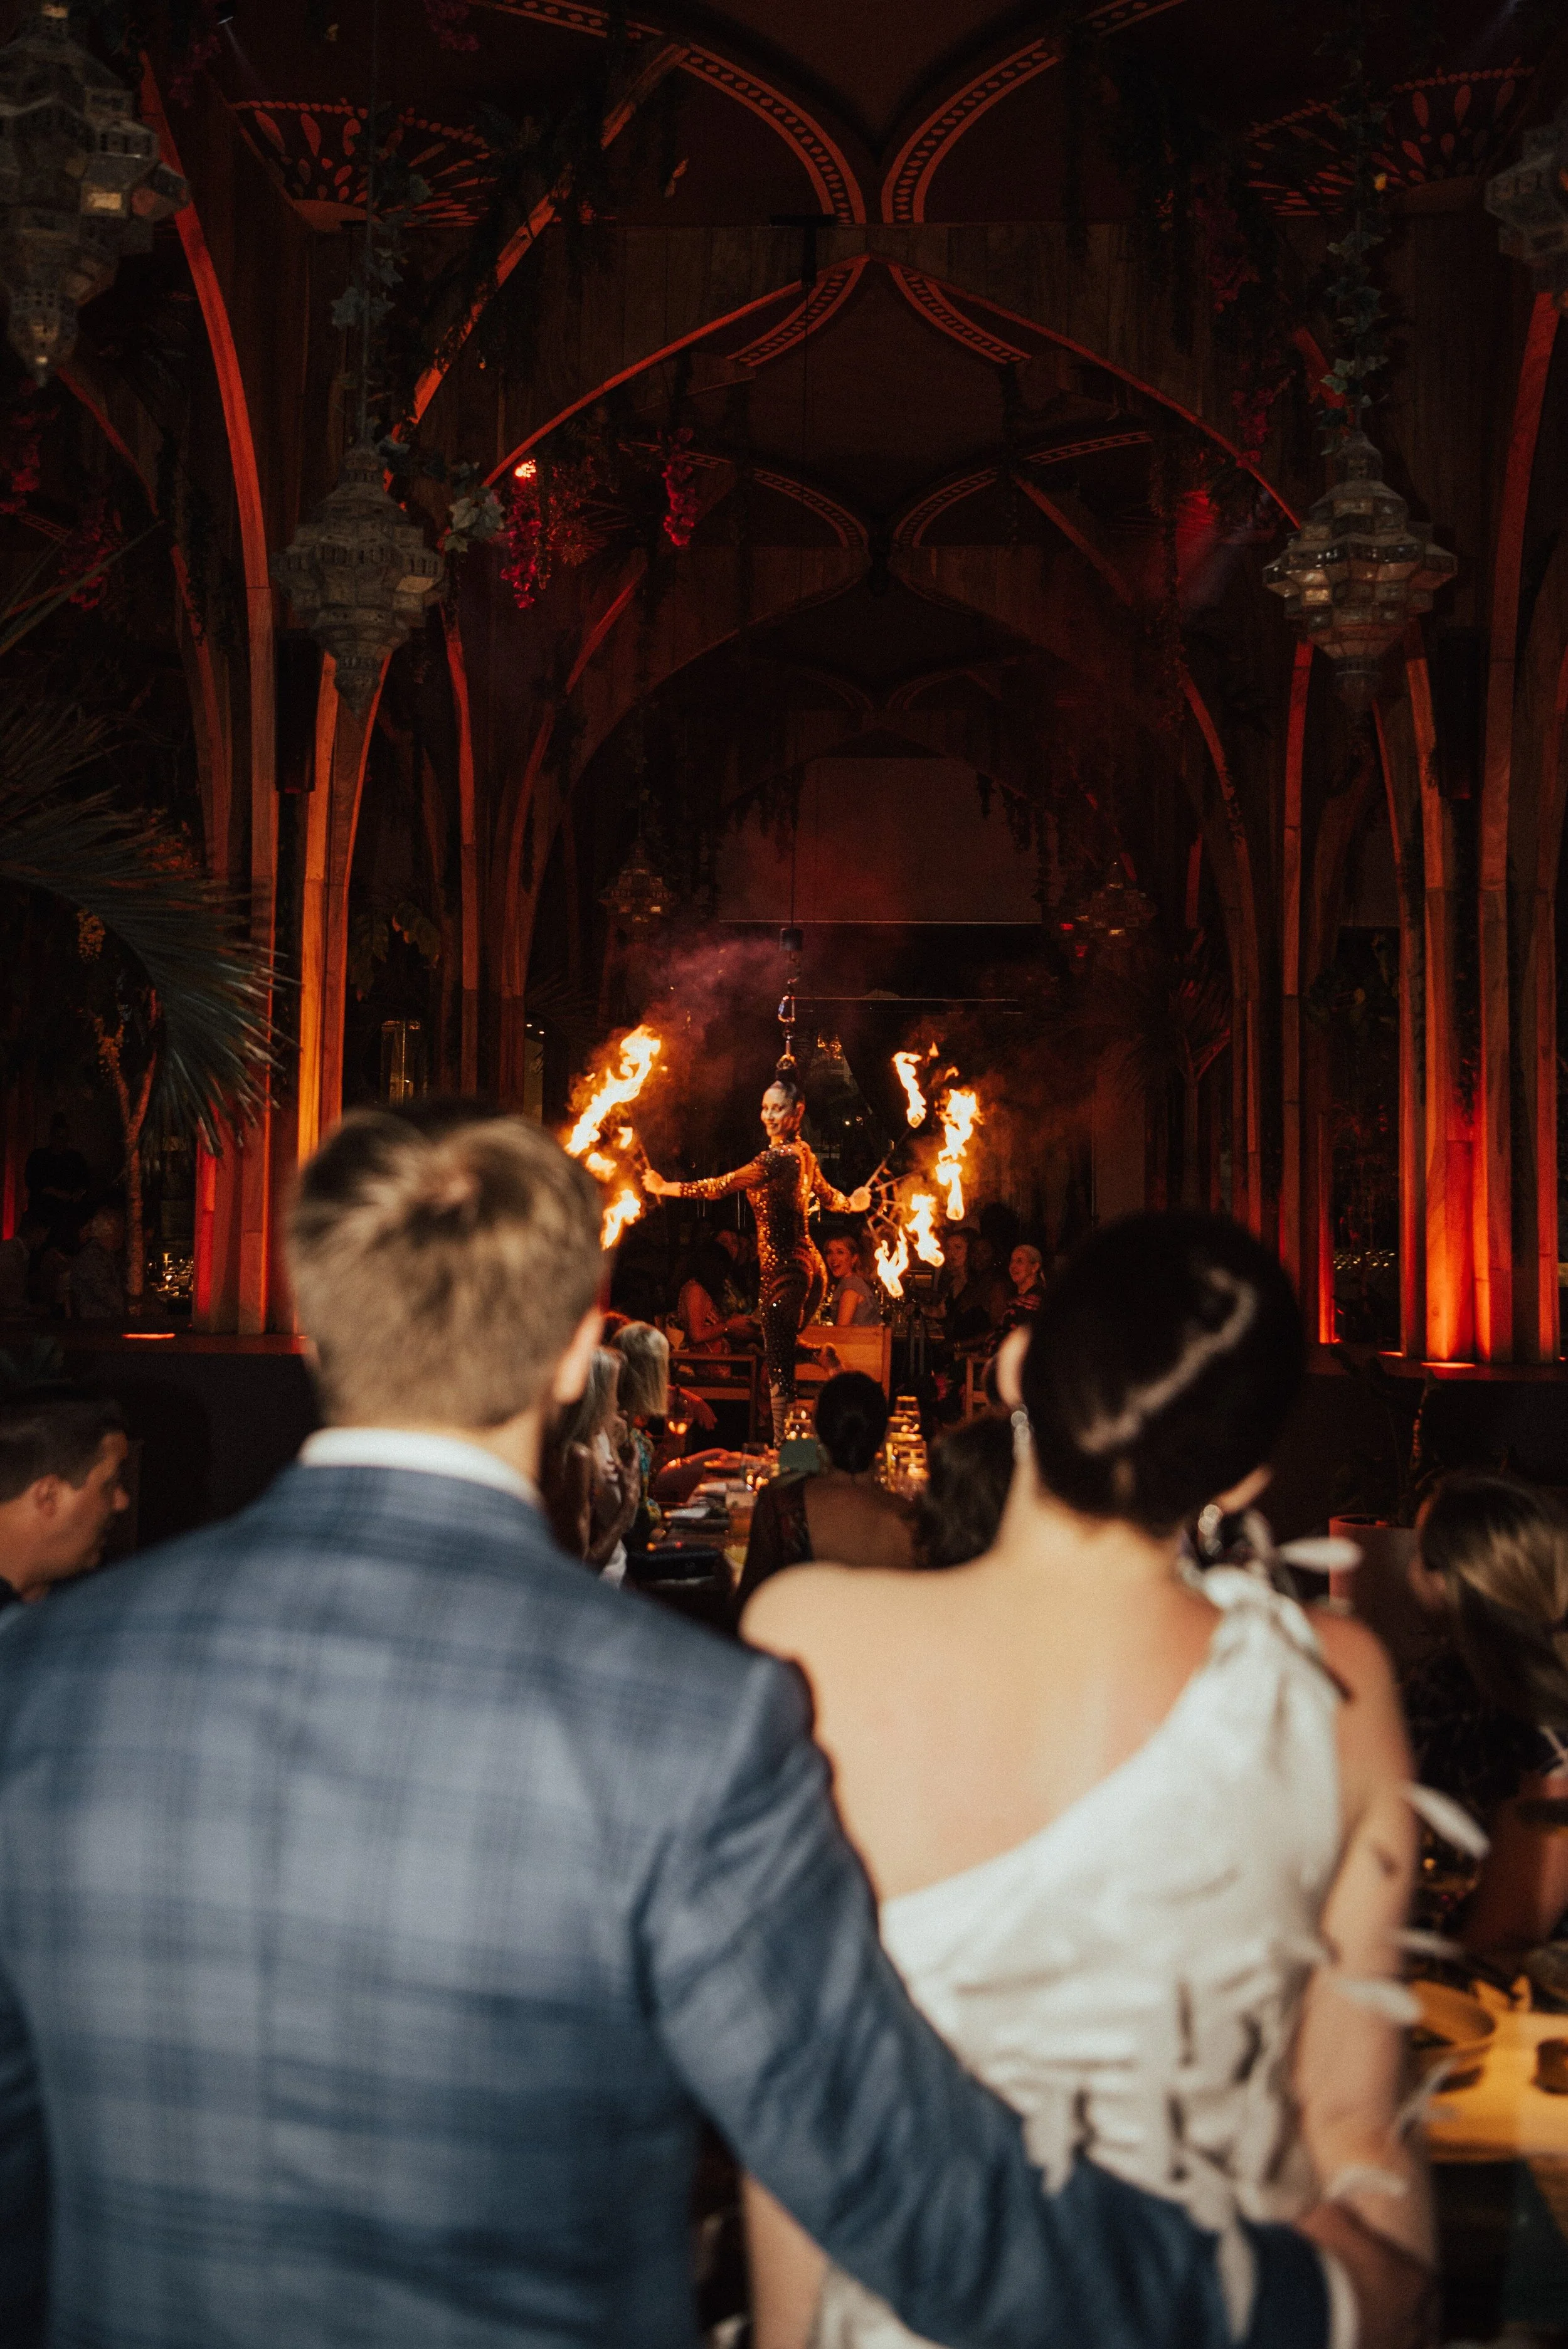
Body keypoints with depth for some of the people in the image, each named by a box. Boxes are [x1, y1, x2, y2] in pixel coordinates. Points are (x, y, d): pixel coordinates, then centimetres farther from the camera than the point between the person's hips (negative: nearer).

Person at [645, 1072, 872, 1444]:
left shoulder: (778, 1157, -17)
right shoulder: (804, 1152, 11)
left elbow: (719, 1187, -15)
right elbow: (828, 1197, 29)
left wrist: (664, 1188, -5)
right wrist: (852, 1203, 52)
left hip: (783, 1269, -9)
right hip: (811, 1265, 9)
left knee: (779, 1364, -6)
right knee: (785, 1356, 17)